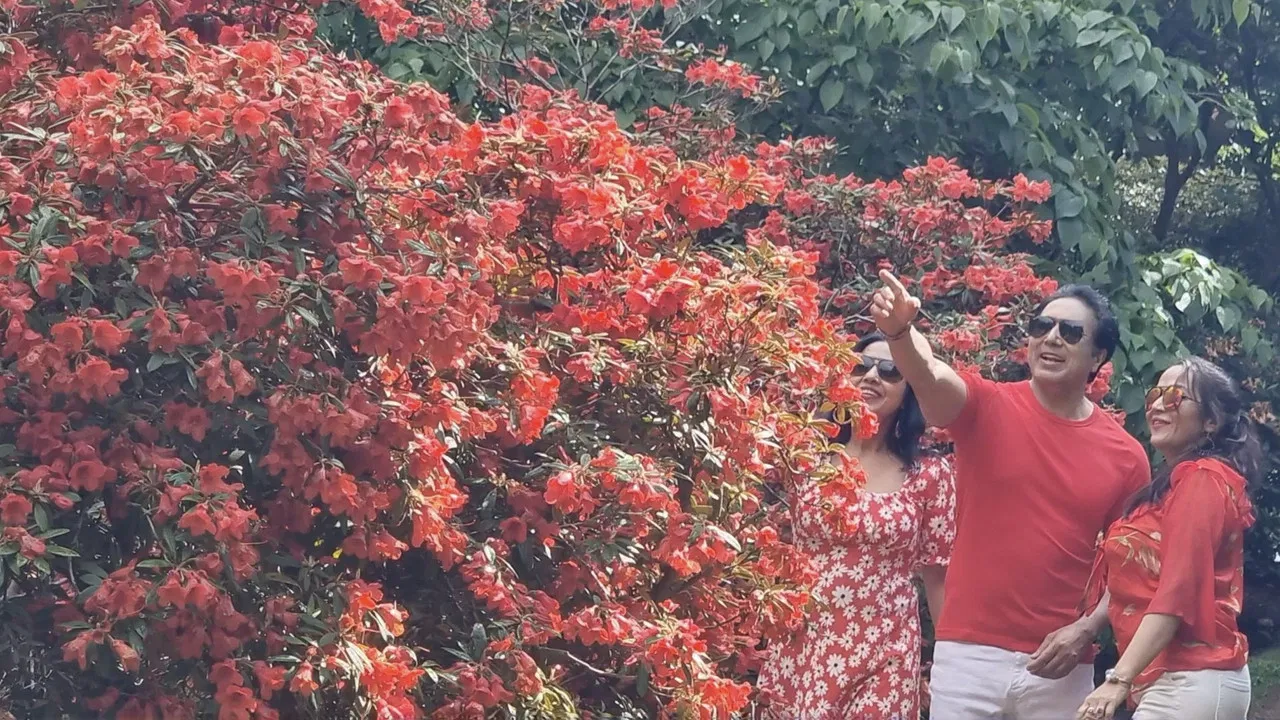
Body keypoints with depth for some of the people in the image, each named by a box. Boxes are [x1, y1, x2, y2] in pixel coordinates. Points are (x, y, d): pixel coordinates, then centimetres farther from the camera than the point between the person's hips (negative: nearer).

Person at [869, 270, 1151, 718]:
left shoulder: (1126, 455, 5)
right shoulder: (987, 408, -1)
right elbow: (930, 377, -23)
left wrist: (1086, 630, -7)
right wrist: (899, 331, -44)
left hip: (1060, 664, 2)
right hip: (969, 653, -2)